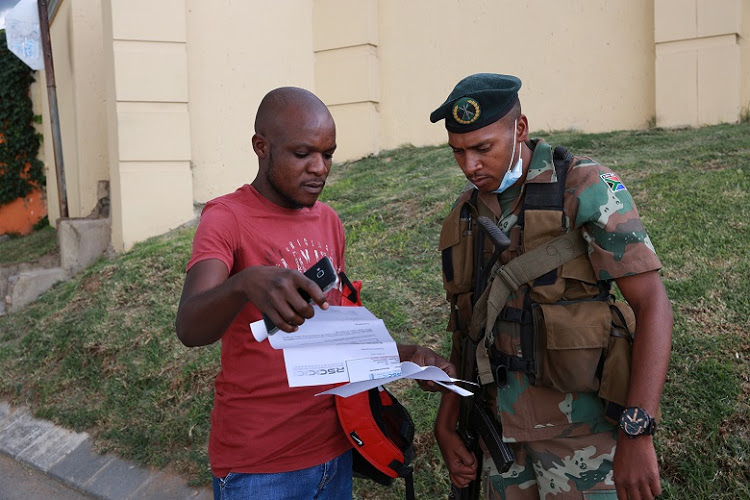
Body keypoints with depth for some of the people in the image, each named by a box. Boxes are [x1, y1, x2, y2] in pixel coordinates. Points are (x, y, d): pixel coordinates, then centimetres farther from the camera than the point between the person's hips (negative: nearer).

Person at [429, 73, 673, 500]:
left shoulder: (587, 188, -11)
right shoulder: (465, 214, 5)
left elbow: (653, 304, -16)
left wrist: (636, 432, -24)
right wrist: (446, 425, 7)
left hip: (578, 426, -4)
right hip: (500, 422, 5)